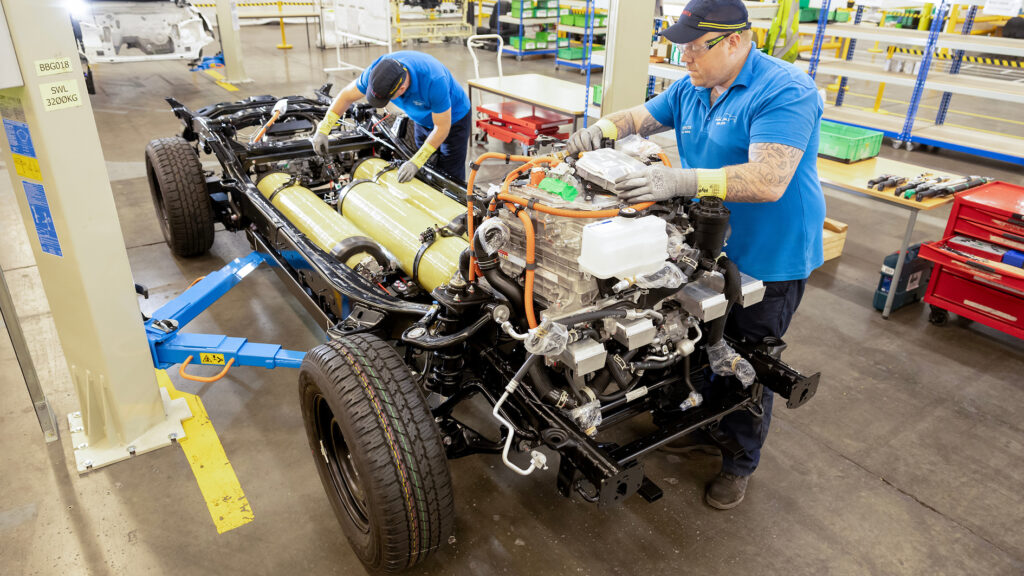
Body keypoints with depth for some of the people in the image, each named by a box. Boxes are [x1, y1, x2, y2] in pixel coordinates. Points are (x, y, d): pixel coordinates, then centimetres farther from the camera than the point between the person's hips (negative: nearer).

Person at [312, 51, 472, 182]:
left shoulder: (433, 81, -43)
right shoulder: (378, 70, -26)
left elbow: (442, 128, -33)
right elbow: (347, 96, -12)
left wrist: (416, 162, -36)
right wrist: (323, 129, -18)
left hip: (453, 119, -6)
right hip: (423, 120, 6)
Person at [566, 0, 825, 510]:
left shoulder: (785, 90, -24)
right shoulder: (690, 90, 3)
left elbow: (769, 181, -35)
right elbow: (639, 118, 11)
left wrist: (680, 181, -46)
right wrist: (600, 130, -13)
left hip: (767, 260, -7)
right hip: (707, 247, 7)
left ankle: (739, 463, 31)